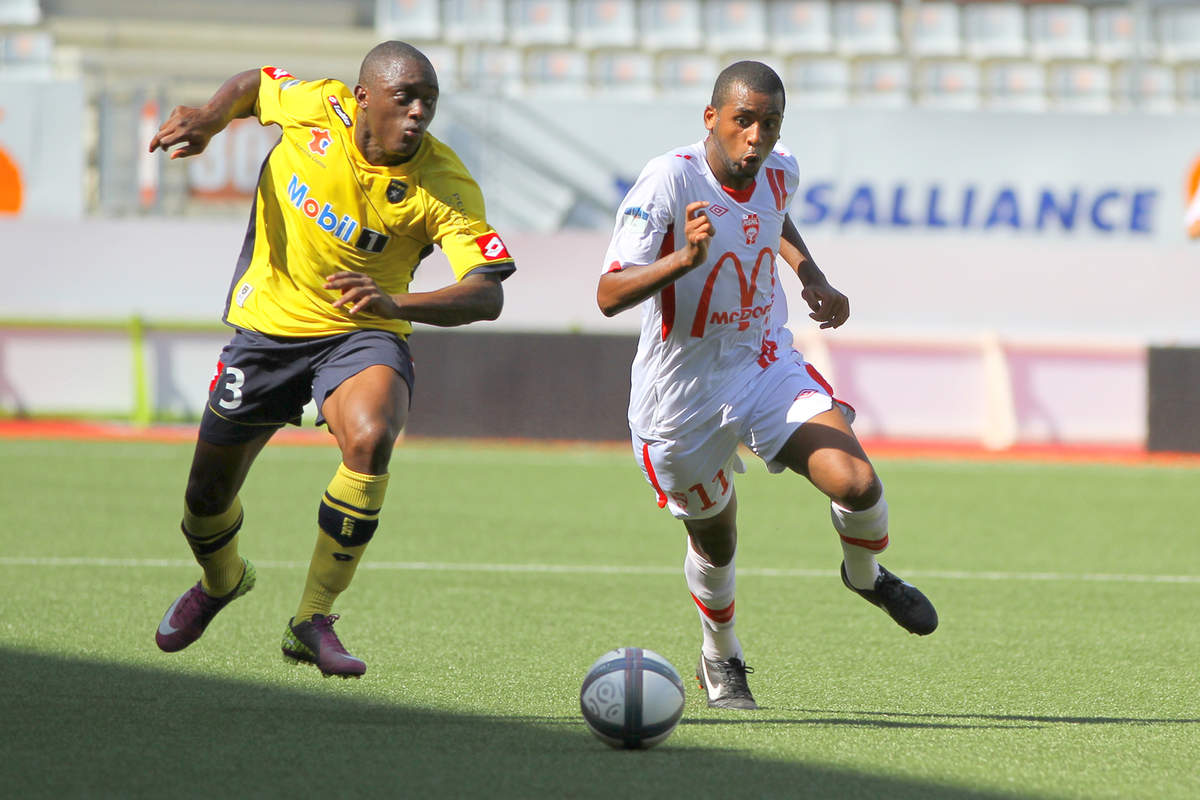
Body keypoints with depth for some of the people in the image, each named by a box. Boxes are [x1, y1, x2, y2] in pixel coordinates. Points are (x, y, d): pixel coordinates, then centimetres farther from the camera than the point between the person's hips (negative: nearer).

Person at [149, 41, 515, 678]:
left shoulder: (446, 188, -20)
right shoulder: (317, 107, -14)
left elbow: (488, 294, -29)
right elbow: (253, 85, 9)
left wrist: (396, 304, -45)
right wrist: (208, 119, -12)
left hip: (362, 337, -2)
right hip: (268, 323, 2)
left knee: (371, 439, -35)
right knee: (207, 499, 10)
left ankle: (312, 620, -20)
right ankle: (221, 581, 49)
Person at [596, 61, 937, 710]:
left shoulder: (780, 171, -5)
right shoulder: (668, 181, -24)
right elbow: (609, 296, -30)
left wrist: (812, 277, 6)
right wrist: (686, 258, -45)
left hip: (768, 364, 4)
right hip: (683, 394, -4)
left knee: (857, 484, -18)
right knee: (715, 540, 12)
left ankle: (866, 576, 16)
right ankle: (720, 661, 42)